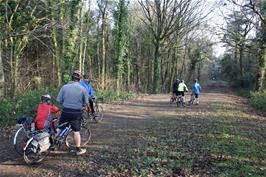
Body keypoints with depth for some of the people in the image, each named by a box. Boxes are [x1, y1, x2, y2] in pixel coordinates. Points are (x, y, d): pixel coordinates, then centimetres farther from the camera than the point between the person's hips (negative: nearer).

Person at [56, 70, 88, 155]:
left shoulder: (64, 87, -3)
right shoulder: (82, 89, -6)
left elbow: (58, 100, -1)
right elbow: (86, 103, -1)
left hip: (65, 111, 2)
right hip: (77, 113, -1)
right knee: (76, 131, 6)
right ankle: (78, 149, 15)